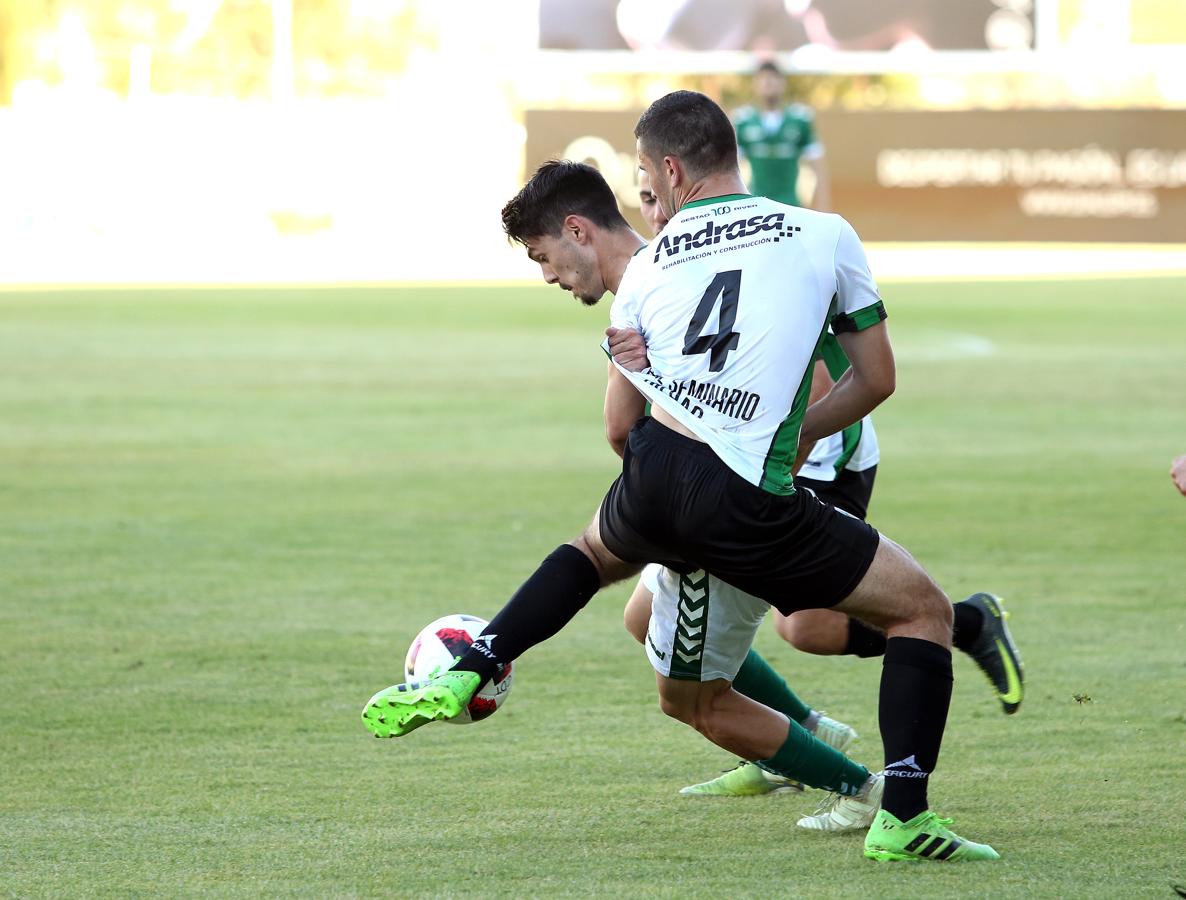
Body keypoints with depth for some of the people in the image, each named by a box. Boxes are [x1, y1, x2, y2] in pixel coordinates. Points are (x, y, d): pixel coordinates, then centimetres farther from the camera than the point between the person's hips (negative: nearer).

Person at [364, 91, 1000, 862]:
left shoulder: (642, 273, 17)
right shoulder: (826, 236, 10)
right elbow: (877, 379, 15)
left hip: (653, 478, 4)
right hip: (749, 504, -4)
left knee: (594, 551, 41)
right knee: (925, 611, 11)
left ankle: (464, 675, 32)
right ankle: (903, 818, -2)